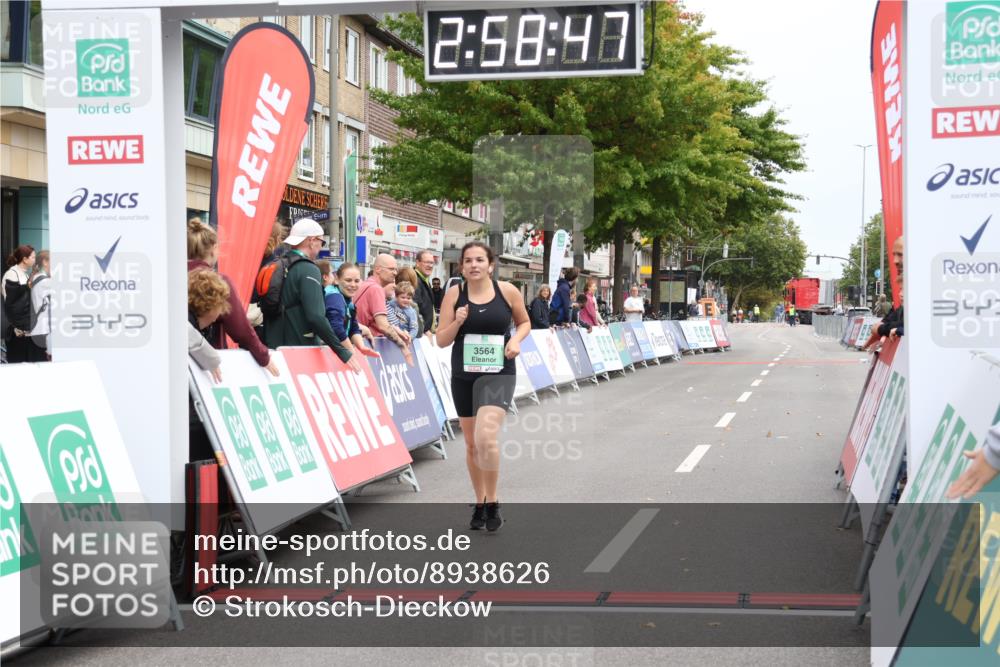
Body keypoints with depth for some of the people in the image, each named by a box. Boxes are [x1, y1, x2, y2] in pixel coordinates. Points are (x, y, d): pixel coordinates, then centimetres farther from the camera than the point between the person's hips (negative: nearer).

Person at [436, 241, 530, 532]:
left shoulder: (507, 291, -4)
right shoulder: (454, 294, -2)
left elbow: (524, 322, 13)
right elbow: (441, 340, 0)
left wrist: (516, 339, -8)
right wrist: (457, 322, -18)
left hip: (498, 373, -3)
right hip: (463, 375, 3)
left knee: (485, 437, -22)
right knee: (471, 443, 13)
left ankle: (492, 502, -2)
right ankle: (480, 503, 31)